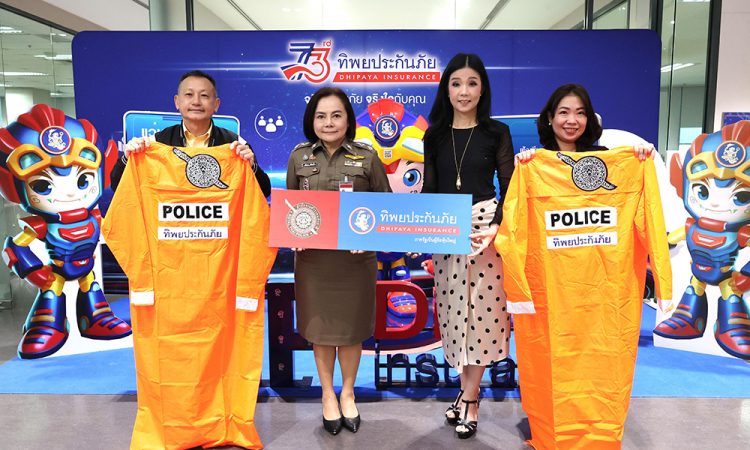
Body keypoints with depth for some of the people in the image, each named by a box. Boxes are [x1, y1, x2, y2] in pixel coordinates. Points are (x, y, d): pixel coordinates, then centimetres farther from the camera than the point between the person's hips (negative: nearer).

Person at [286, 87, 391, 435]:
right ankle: (327, 395, 31)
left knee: (351, 329, 11)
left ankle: (348, 393, 33)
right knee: (319, 329, 11)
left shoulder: (367, 157, -1)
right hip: (312, 257, 1)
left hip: (355, 257, -1)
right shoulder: (299, 157, 4)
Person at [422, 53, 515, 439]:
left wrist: (496, 227, -19)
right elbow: (429, 189, 7)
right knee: (454, 310, 9)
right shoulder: (435, 135, 8)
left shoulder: (497, 133, 0)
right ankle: (467, 389, 27)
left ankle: (470, 397, 17)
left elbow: (509, 189, -3)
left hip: (486, 229, -3)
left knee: (480, 310, 2)